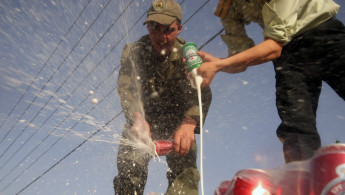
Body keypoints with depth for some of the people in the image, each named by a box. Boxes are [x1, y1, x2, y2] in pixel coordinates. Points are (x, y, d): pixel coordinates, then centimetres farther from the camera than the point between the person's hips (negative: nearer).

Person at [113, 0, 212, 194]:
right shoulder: (134, 52, -8)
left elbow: (201, 92, -23)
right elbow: (126, 87, -21)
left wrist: (189, 122, -44)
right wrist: (138, 118, -43)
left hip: (177, 122, 0)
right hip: (142, 121, 1)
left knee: (185, 170, -17)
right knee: (130, 165, -17)